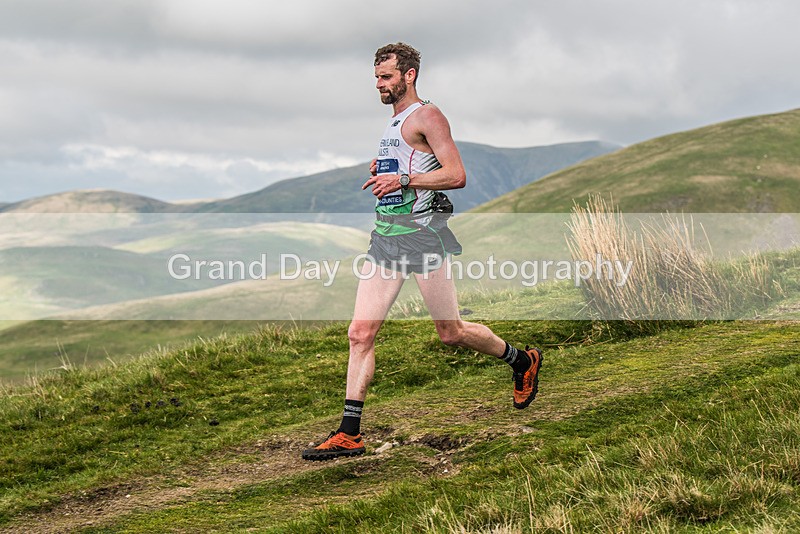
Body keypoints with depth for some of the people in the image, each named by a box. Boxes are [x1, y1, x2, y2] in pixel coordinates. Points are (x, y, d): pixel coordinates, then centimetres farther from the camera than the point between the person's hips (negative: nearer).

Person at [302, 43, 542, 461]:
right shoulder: (394, 122, 19)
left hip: (421, 234, -8)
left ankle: (523, 361, 28)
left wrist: (402, 180, -23)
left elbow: (456, 176, -17)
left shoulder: (427, 116, -8)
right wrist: (382, 173, 12)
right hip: (386, 237, 8)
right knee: (360, 333, -2)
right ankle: (349, 434, -2)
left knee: (451, 333, 2)